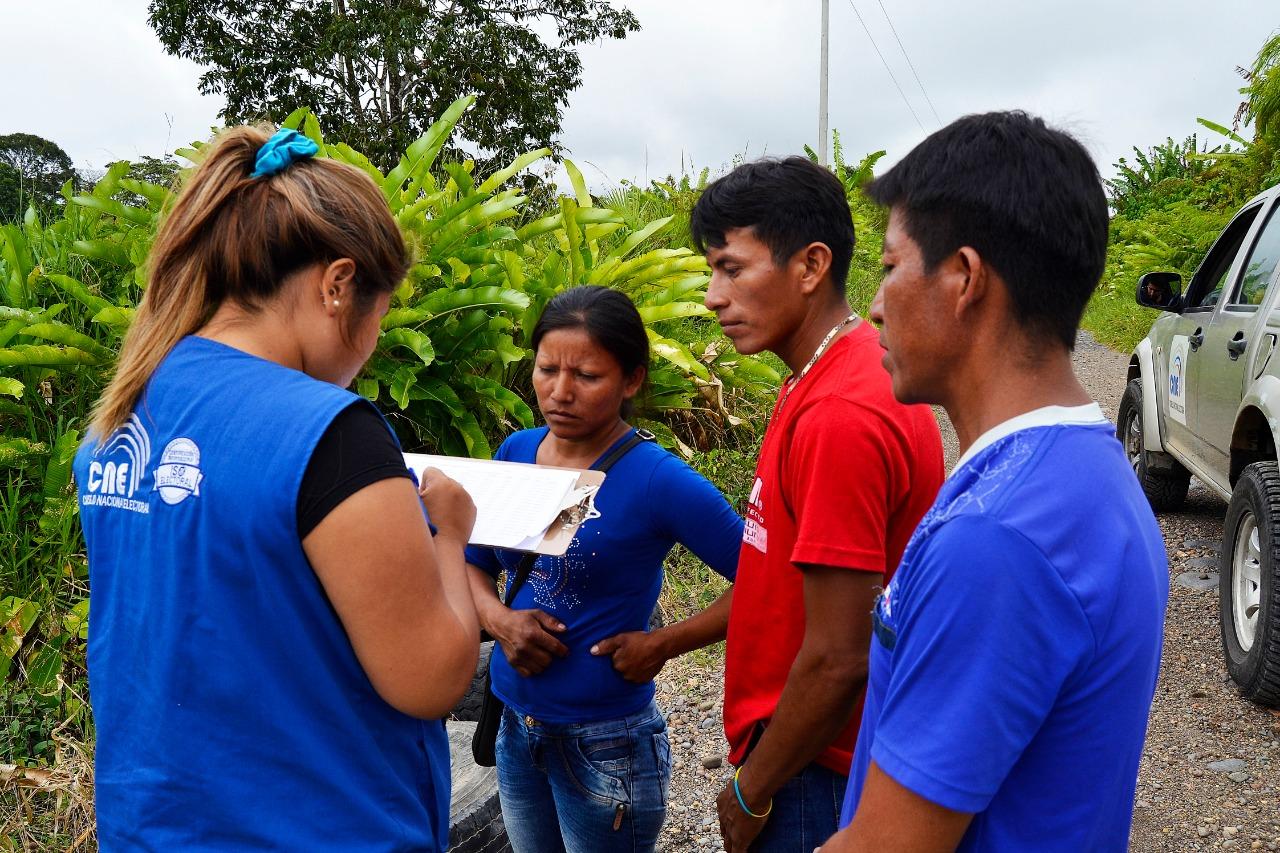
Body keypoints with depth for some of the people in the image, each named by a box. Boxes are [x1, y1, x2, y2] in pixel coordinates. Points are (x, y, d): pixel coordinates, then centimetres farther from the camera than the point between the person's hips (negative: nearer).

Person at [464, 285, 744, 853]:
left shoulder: (657, 480, -19)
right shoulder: (516, 453, -2)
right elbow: (472, 564, 8)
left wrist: (664, 644, -17)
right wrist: (497, 618, -11)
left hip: (604, 742, -5)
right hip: (515, 725, 5)